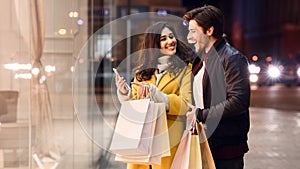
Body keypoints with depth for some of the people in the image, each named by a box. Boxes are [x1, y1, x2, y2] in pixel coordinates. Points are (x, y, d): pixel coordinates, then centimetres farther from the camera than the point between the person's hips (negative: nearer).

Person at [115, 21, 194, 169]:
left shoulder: (185, 68, 2)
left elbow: (186, 104, -10)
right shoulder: (142, 71, 14)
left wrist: (154, 93, -16)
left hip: (169, 139, -3)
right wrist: (125, 93, -4)